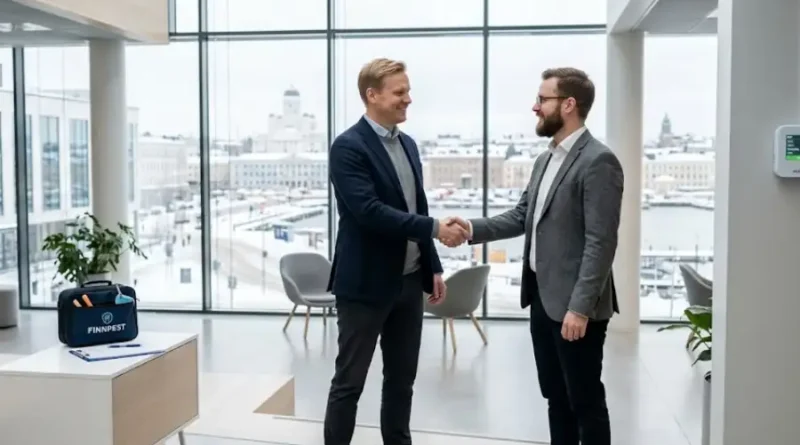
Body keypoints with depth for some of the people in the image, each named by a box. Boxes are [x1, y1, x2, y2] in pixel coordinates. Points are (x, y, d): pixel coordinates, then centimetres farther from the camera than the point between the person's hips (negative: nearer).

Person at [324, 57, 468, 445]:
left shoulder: (408, 144, 11)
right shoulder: (349, 146, -14)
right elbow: (370, 211, -24)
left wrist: (433, 267, 14)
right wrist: (435, 229, -24)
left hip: (409, 281, 8)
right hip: (365, 283, -7)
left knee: (402, 379, 16)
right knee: (349, 381, 3)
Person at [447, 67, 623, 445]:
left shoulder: (598, 161, -15)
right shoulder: (546, 159, 14)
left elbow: (600, 242, -20)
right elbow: (522, 217, 15)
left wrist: (580, 307, -22)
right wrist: (475, 228, -1)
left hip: (575, 305, -8)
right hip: (543, 299, 8)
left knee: (586, 402, 4)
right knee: (556, 399, 17)